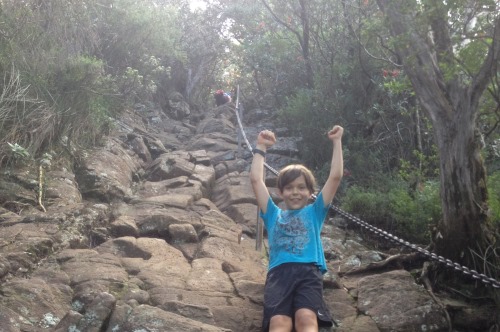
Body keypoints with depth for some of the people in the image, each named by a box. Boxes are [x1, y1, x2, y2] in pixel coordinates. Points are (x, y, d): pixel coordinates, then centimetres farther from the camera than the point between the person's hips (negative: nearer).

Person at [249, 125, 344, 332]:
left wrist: (336, 141, 25)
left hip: (309, 271, 0)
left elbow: (335, 176, 22)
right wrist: (261, 147, 32)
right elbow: (255, 179, 26)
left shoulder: (314, 212, 27)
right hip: (279, 272, 1)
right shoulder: (274, 215, 30)